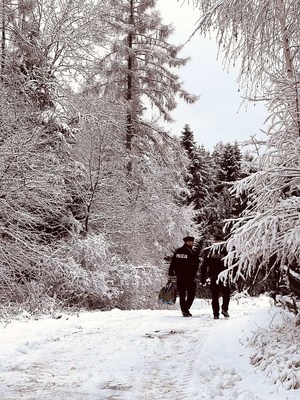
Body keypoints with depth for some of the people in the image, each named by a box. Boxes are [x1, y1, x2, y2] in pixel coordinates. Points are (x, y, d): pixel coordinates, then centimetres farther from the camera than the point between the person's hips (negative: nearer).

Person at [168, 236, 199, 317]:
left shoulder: (177, 251, 8)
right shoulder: (192, 253, -7)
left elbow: (172, 263, 9)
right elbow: (196, 266, -10)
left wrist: (170, 274, 13)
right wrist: (193, 275, -3)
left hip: (179, 276, 5)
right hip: (189, 277, -5)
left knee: (182, 294, 13)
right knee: (191, 293, 5)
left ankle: (184, 311, 14)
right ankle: (186, 309, -9)